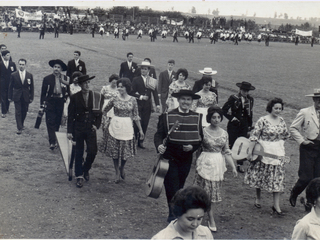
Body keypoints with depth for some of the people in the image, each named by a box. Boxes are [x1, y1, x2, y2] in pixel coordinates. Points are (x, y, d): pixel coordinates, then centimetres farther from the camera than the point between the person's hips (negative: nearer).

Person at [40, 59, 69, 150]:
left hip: (61, 102, 2)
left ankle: (55, 140, 24)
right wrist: (42, 104, -1)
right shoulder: (47, 78, 3)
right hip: (50, 102, -2)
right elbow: (43, 93, 4)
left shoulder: (65, 79, 5)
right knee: (50, 122, -8)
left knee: (57, 122, 10)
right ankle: (52, 142, -11)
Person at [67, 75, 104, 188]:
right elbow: (70, 115, 2)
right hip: (78, 128, -1)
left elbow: (99, 113, 10)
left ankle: (85, 170, 22)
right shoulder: (74, 97, -1)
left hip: (91, 128, 1)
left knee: (92, 151, -6)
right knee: (79, 153, 4)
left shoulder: (97, 97, 1)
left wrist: (96, 125, -2)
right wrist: (69, 131, -2)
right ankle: (79, 176, 15)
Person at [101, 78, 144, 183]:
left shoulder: (132, 100, -1)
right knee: (114, 150, 4)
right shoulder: (114, 99, -2)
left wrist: (140, 130, 5)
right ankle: (117, 172, 21)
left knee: (126, 150, 3)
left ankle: (122, 168, 33)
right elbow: (104, 111, 8)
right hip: (115, 126, 0)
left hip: (127, 127, 0)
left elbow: (136, 116, 5)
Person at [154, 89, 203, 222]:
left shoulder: (197, 117, 4)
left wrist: (193, 147, -10)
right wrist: (159, 145, -26)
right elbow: (159, 134, -6)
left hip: (187, 158, 3)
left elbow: (201, 138, 8)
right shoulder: (167, 116, -4)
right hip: (170, 157, -3)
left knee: (180, 186, 13)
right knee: (172, 186, -4)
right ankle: (173, 214, 7)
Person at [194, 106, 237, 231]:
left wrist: (233, 167, 6)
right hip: (205, 163, -4)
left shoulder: (224, 133, 6)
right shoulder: (203, 132, -7)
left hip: (218, 164, 4)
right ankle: (211, 219, 10)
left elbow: (226, 152, 10)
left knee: (214, 192, 10)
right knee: (207, 191, -1)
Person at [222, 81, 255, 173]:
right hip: (233, 125, -4)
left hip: (244, 125, 4)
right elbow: (224, 110, -6)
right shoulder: (233, 98, -9)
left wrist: (250, 125, 14)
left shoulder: (250, 99, 4)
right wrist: (231, 118, -13)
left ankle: (239, 165, 10)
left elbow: (250, 113, 15)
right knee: (231, 144, -1)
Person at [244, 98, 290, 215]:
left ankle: (276, 205, 6)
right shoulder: (263, 120, -13)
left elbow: (286, 135, 20)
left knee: (277, 178, 1)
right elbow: (254, 136, -13)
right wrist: (250, 151, -15)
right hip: (263, 152, -4)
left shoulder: (281, 121, 3)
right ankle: (258, 198, 32)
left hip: (278, 152, 4)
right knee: (259, 176, 10)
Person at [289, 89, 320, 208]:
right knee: (306, 178, -7)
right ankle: (294, 194, 21)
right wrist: (302, 141, -9)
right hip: (308, 148, -4)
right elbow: (293, 128, -2)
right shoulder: (305, 112, -4)